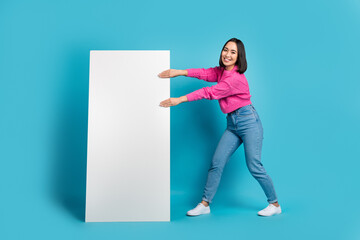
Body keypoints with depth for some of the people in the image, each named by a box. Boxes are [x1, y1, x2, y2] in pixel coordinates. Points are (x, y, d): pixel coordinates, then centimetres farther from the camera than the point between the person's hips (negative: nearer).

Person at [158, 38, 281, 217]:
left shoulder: (236, 78, -19)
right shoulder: (221, 71, 8)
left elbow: (210, 93, -21)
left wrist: (179, 100, -19)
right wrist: (179, 72, -10)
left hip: (248, 122, -8)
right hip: (232, 124, 8)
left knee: (254, 167, -4)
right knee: (216, 163, 3)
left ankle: (275, 204, 17)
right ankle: (205, 204, 12)